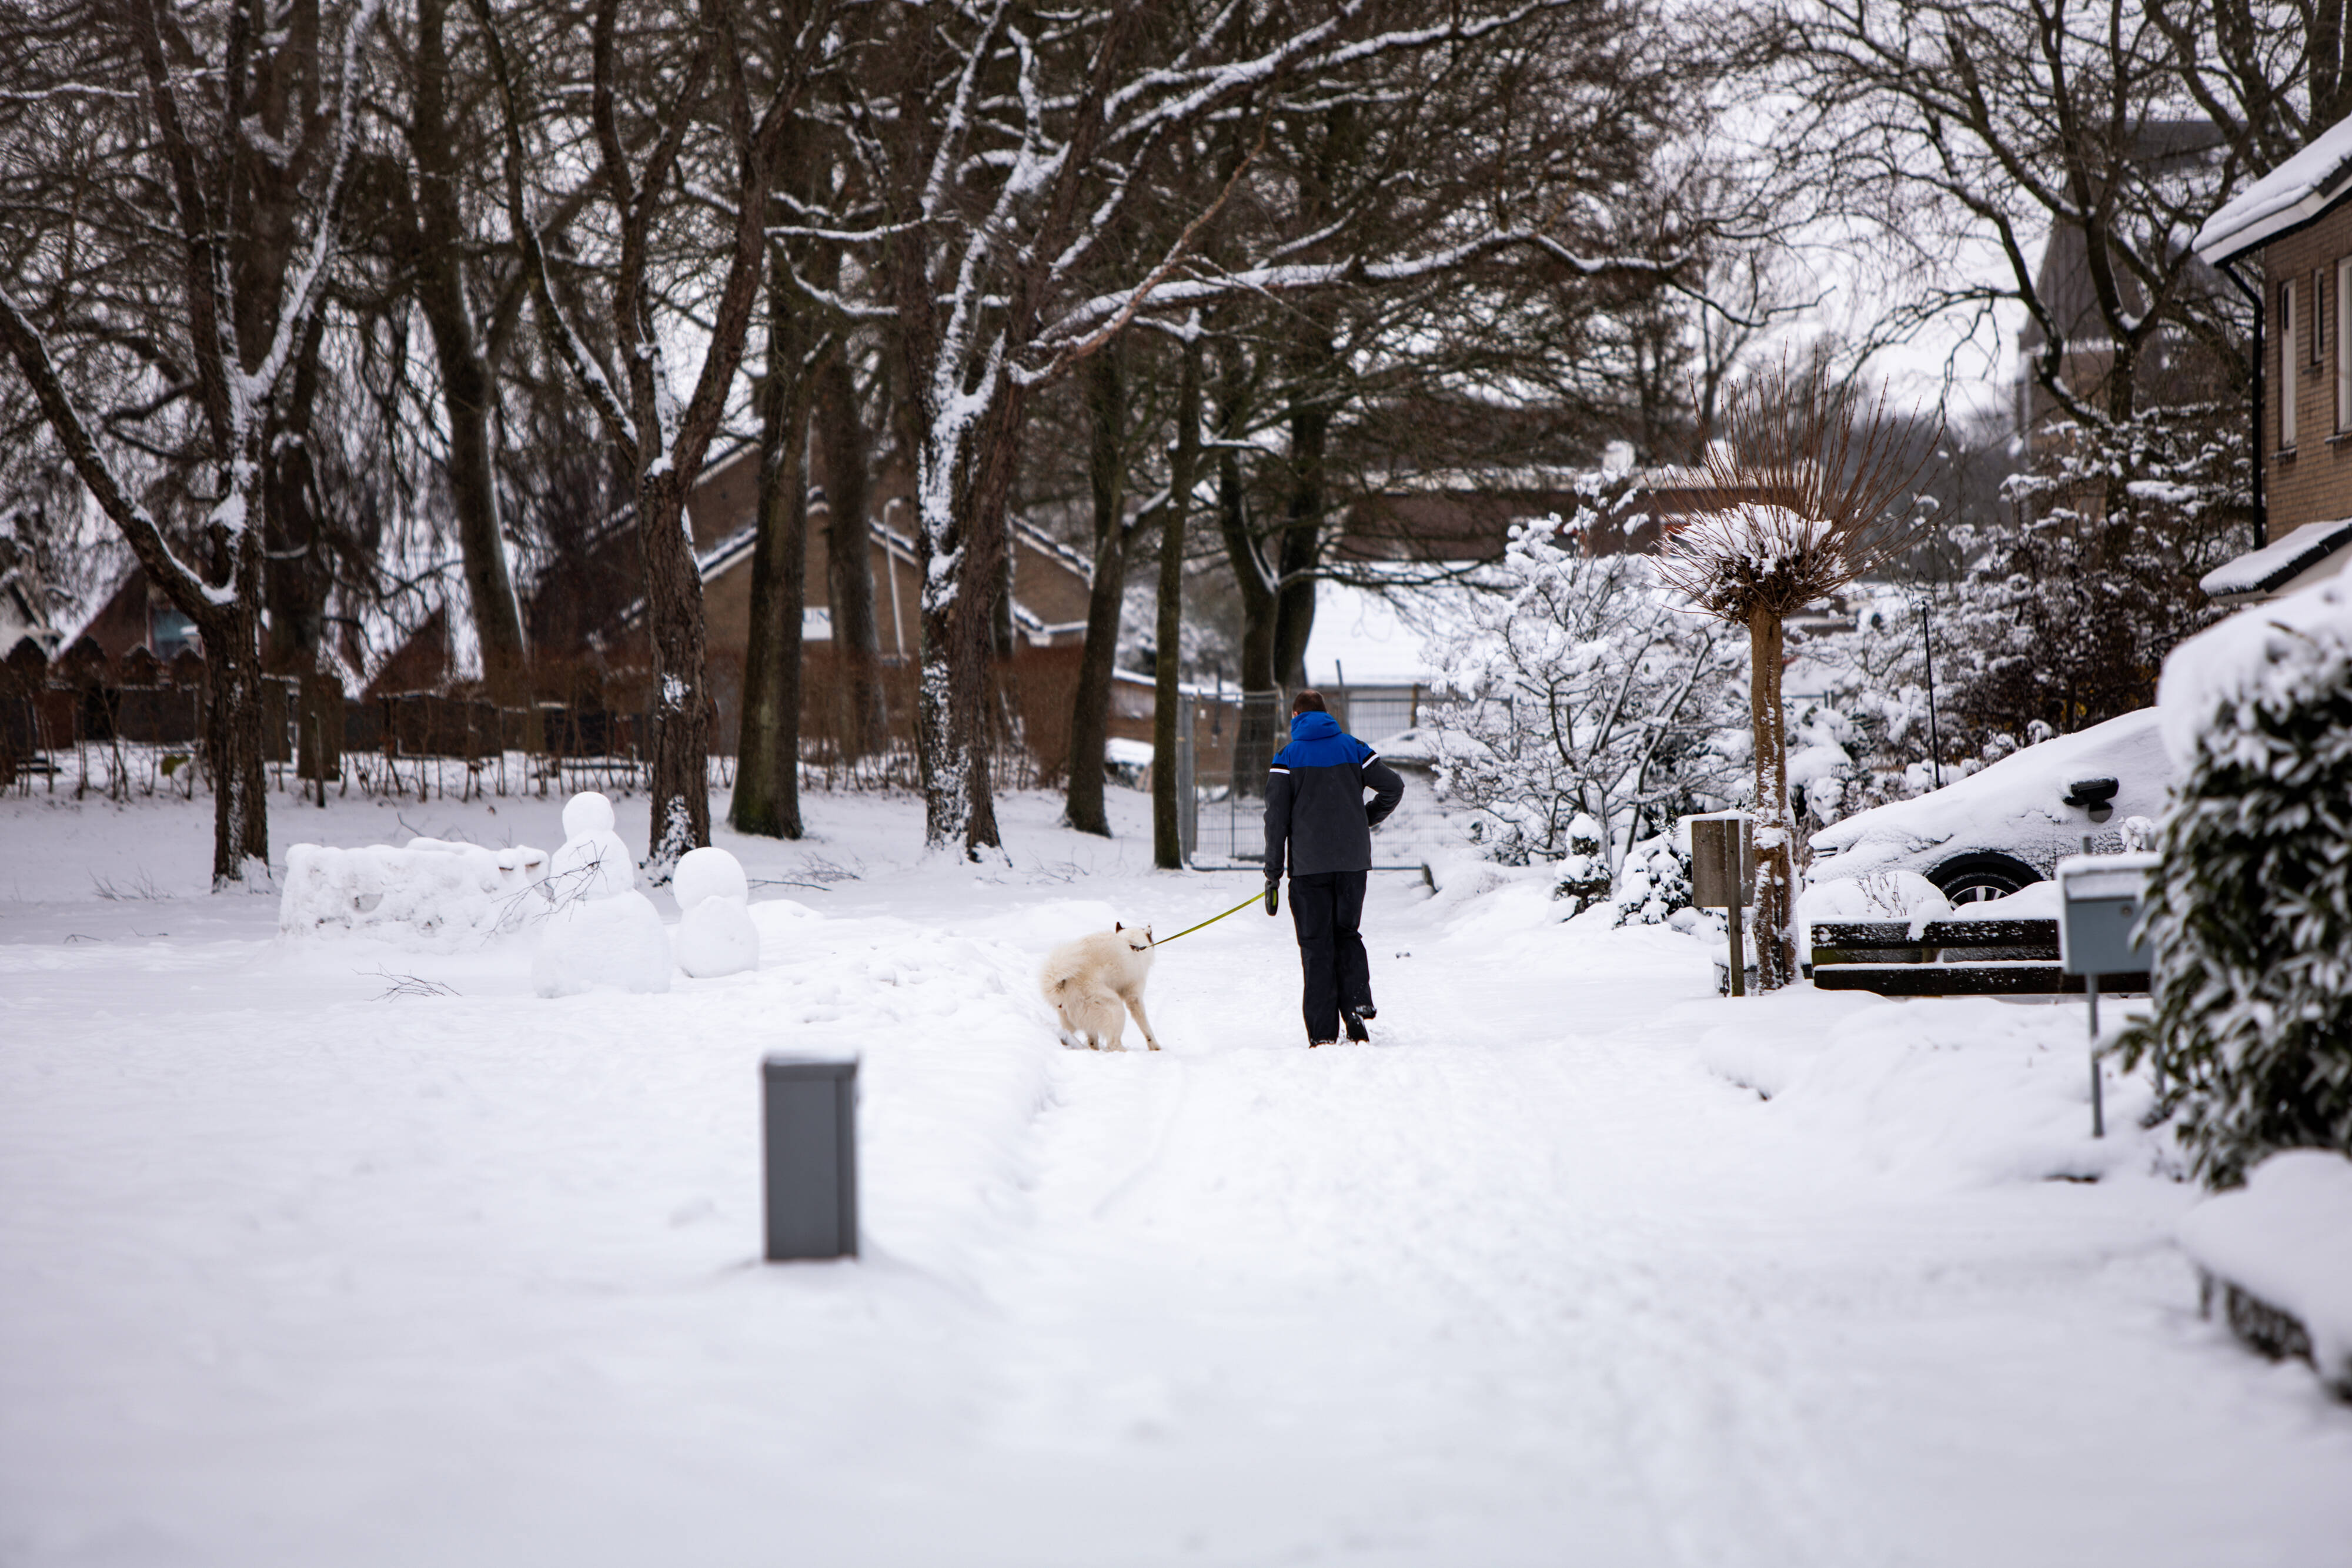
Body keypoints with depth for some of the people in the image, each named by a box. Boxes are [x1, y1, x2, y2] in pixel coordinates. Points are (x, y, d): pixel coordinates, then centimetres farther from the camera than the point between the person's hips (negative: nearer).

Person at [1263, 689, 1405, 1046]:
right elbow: (1393, 786, 3)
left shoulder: (1288, 757, -1)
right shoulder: (1353, 749, 7)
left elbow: (1276, 819, -4)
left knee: (1316, 944, 2)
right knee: (1347, 934, 18)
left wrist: (1273, 875, -2)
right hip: (1353, 860, 2)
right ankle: (1357, 1001, -4)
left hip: (1309, 865, -2)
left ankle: (1322, 1033, -3)